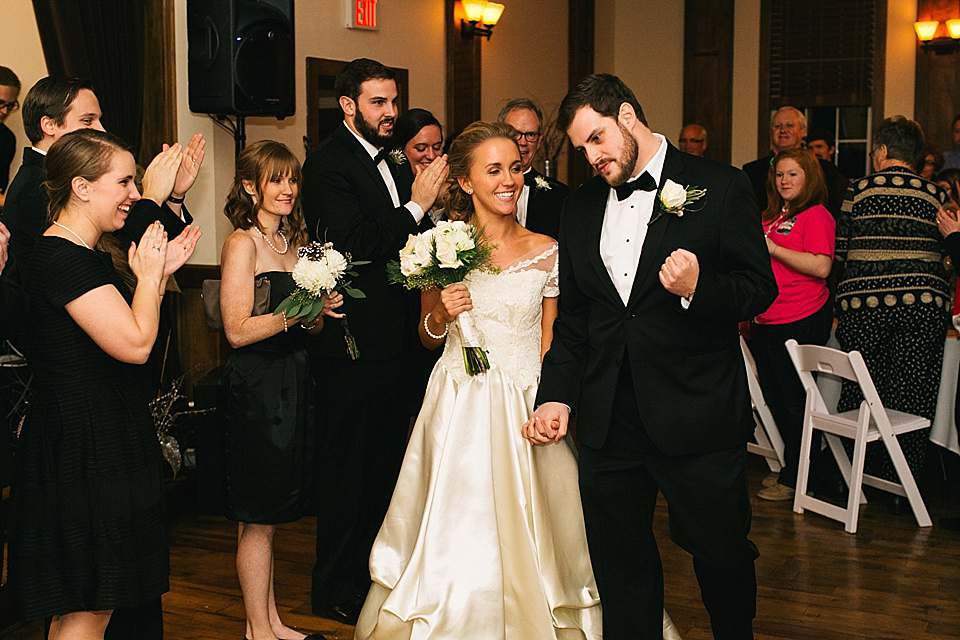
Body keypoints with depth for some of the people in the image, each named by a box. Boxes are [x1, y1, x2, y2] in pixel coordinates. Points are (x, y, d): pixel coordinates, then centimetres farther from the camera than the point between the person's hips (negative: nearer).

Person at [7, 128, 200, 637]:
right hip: (84, 447, -11)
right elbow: (135, 344, -25)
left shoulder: (84, 254, 13)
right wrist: (149, 275, -10)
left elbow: (122, 329, 15)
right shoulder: (63, 260, -20)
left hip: (103, 438, 11)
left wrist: (160, 272, 7)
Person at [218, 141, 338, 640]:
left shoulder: (295, 241, 13)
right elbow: (238, 330, -16)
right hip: (256, 388, -7)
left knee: (272, 513, 14)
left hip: (293, 383, 8)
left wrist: (321, 310, -6)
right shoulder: (243, 243, -9)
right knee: (258, 518, 2)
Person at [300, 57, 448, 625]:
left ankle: (374, 572, 34)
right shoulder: (329, 162, -12)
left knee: (386, 465, 18)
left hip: (395, 342, 8)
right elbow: (353, 245, -23)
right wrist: (416, 206, -19)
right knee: (349, 468, 2)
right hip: (354, 345, -8)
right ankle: (337, 591, 18)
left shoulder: (393, 165, 12)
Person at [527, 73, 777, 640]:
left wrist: (700, 289, -23)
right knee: (621, 570, 12)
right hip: (608, 420, 4)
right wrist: (558, 396, 4)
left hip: (698, 418, -4)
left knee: (723, 556, 10)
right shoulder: (580, 209, 11)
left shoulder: (720, 188, -3)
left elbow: (760, 288, -4)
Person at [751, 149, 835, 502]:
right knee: (774, 399, 12)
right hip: (766, 321, 9)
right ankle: (789, 470, 24)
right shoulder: (771, 218, 19)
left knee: (795, 400, -3)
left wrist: (774, 248, -17)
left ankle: (795, 479, 7)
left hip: (801, 321, -9)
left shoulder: (816, 215, -6)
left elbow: (821, 266, -19)